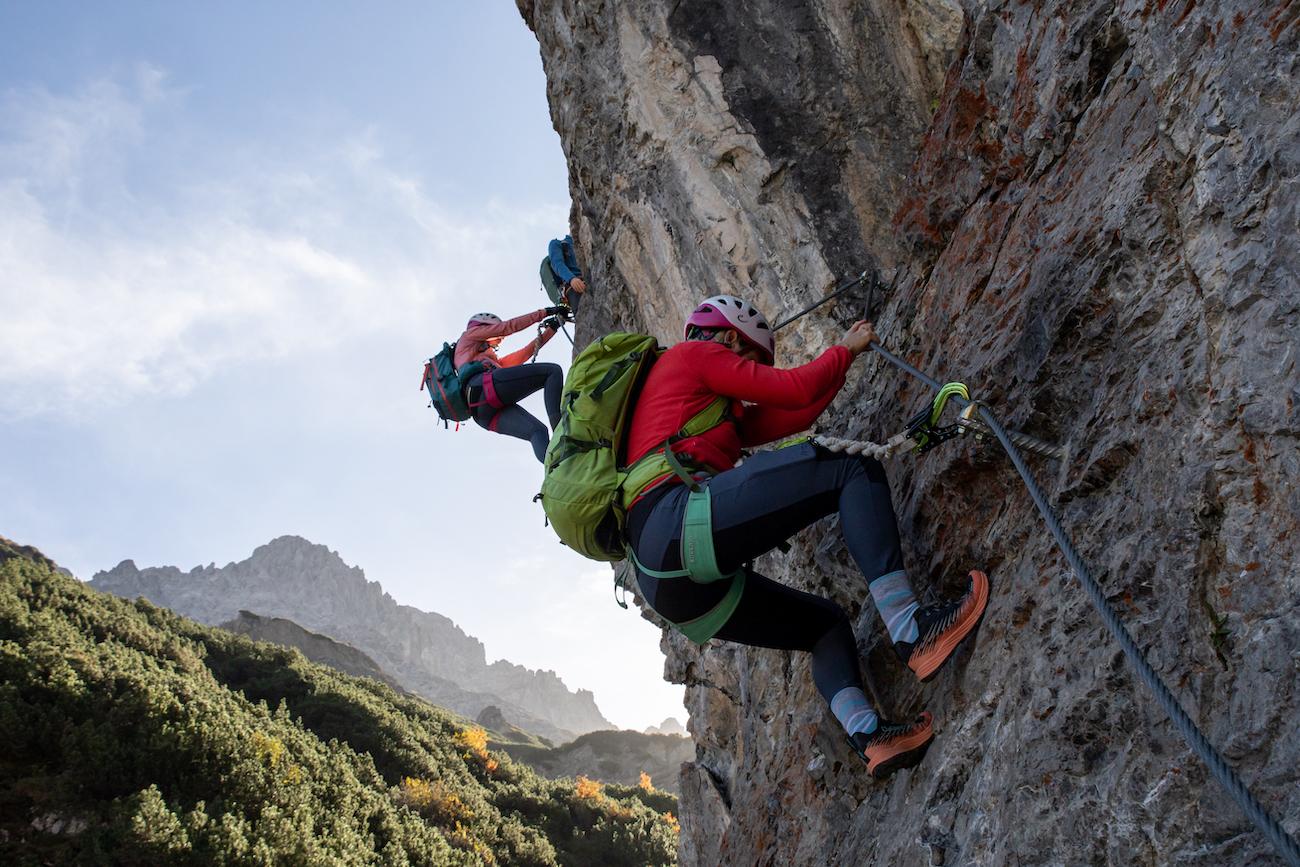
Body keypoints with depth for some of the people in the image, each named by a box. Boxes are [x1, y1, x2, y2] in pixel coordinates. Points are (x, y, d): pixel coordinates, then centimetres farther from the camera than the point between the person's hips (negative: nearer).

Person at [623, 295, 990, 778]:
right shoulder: (695, 353, 12)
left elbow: (786, 421, 31)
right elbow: (795, 390, 6)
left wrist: (842, 360, 35)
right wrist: (847, 349, 22)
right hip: (679, 516, -10)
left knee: (826, 623, 19)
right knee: (853, 466, -9)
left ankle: (866, 734, -5)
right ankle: (908, 626, -22)